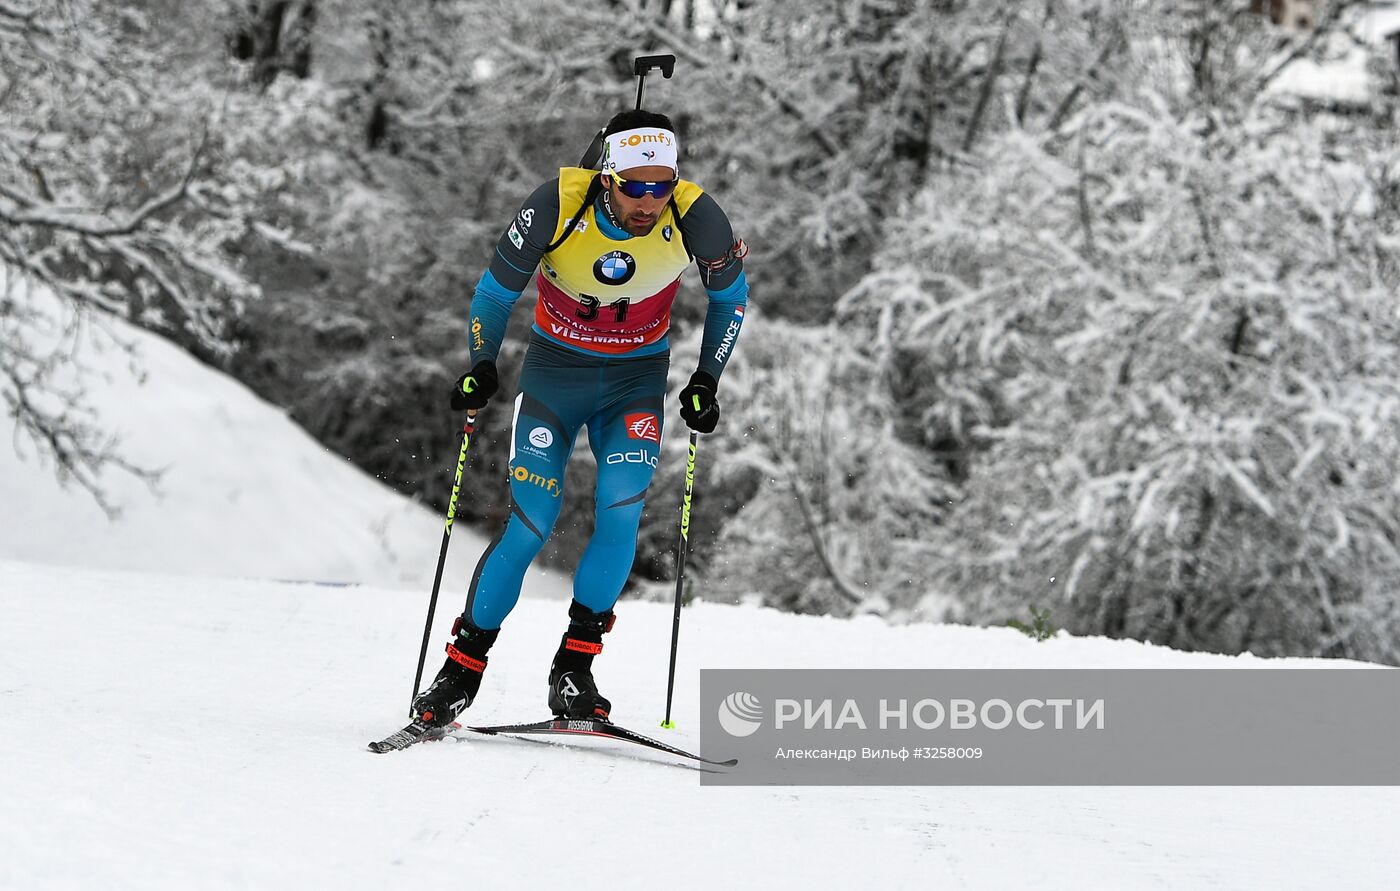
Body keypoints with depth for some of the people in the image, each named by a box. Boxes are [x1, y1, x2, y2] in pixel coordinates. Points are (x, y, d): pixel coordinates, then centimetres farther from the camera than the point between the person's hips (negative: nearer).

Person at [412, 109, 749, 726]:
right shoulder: (559, 206, -25)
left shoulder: (696, 218, -22)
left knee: (619, 513, -19)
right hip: (555, 372, -1)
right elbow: (497, 289, -6)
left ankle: (574, 668, -6)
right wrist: (481, 365, -9)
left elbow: (730, 294, 1)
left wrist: (707, 380, 0)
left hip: (637, 379, 1)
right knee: (531, 524, -10)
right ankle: (462, 667, 5)